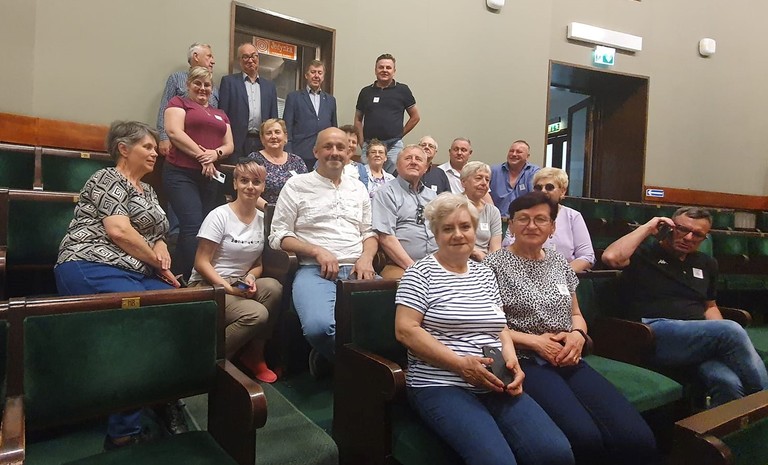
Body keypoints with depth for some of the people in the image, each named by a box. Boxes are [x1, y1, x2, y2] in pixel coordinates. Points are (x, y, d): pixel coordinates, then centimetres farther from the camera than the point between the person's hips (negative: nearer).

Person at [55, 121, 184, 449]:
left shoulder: (148, 191, 25)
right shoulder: (107, 179, 0)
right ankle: (124, 431, -22)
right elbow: (118, 231, -13)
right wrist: (157, 262, -5)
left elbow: (157, 237, 24)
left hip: (136, 272, 8)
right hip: (91, 268, -7)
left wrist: (162, 251, 1)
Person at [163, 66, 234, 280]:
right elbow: (174, 132, -8)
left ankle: (179, 279, 13)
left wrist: (215, 154, -7)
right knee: (193, 227, -19)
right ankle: (183, 279, -12)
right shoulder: (179, 103, 8)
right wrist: (201, 155, -14)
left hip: (210, 177, 6)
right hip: (182, 174, -6)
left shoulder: (220, 115, 24)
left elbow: (229, 145, 15)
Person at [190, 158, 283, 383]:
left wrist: (251, 277, -10)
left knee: (273, 287, -28)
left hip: (239, 285, 5)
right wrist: (228, 287, -20)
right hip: (208, 286, -5)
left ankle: (254, 355, -7)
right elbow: (201, 263, -11)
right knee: (256, 314, -30)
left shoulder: (262, 219, 6)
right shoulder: (219, 216, -10)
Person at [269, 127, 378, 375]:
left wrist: (367, 257, -2)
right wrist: (318, 251, -11)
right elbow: (278, 236, 2)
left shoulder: (358, 188, 20)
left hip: (356, 270, 4)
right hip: (315, 270, -4)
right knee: (318, 327, -34)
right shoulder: (296, 185, 7)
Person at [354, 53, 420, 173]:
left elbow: (415, 117, 9)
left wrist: (400, 134, 5)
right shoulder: (366, 92, 10)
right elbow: (358, 119, 15)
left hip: (394, 146, -2)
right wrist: (362, 142, 4)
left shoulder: (402, 90, 4)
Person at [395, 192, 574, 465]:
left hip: (494, 386, 6)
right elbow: (405, 330, -10)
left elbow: (500, 328, 19)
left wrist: (512, 361, -2)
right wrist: (461, 364, -16)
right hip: (441, 386, -5)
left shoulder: (485, 274, 17)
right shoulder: (421, 272, -2)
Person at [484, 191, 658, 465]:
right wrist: (534, 341, -12)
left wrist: (578, 335, 2)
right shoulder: (495, 264, -1)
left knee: (639, 440, -17)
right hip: (526, 362, -5)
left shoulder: (559, 263, 18)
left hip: (569, 361, 6)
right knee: (586, 438, -30)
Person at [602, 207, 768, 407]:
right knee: (731, 330, -28)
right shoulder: (645, 255, 6)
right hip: (656, 333, -5)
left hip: (699, 339, 6)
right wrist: (647, 228, -3)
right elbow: (611, 257, -16)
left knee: (728, 383, -29)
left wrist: (721, 335, 10)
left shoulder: (706, 264, 26)